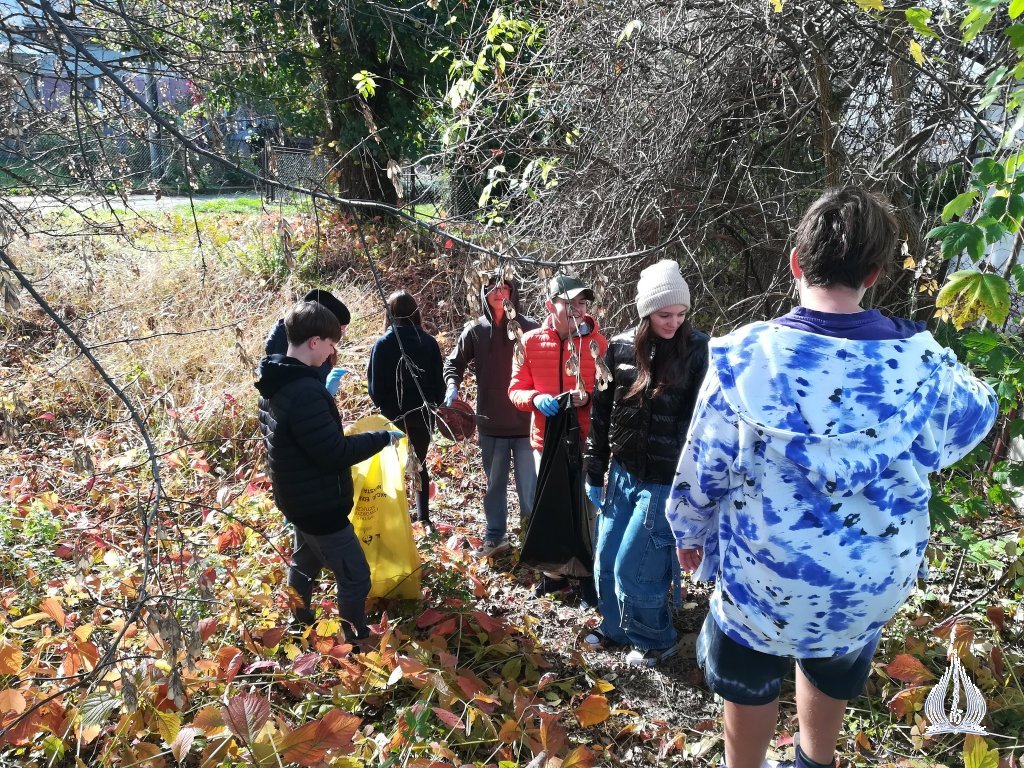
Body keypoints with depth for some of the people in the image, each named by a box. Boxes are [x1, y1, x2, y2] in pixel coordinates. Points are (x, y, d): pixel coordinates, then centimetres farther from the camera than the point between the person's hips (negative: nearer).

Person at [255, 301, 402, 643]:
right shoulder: (304, 391, -30)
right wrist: (382, 438, -17)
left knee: (304, 564, 27)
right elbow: (335, 453, -28)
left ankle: (300, 626, 44)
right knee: (355, 578, 1)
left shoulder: (276, 382, 3)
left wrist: (325, 397, 14)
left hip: (299, 499, 10)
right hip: (319, 504, -10)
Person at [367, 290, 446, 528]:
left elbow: (375, 385, -6)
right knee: (420, 462, 17)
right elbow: (438, 380, 0)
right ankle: (423, 516, 22)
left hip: (393, 415, -2)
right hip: (422, 414, 2)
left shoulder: (383, 343, -12)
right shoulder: (428, 342, -7)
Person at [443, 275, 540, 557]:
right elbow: (454, 361, 10)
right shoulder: (475, 330, 0)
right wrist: (452, 385, -9)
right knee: (494, 484, 16)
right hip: (491, 422, 3)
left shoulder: (529, 328, -7)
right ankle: (495, 536, 30)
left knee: (529, 483, 5)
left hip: (527, 420, -2)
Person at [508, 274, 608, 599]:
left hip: (586, 440, -2)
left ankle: (588, 574, 23)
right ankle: (554, 571, 33)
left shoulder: (598, 343, -6)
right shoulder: (531, 342, -3)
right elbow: (516, 390, 1)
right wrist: (536, 399, -19)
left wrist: (588, 397, -20)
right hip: (546, 439, 2)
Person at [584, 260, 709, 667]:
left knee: (633, 567, 1)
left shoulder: (698, 350, -10)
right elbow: (601, 413, 8)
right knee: (606, 561, 15)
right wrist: (594, 471, 11)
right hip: (622, 474, 5)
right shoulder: (621, 347, 0)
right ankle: (615, 627, 39)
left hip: (667, 482, -5)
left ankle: (655, 639, 26)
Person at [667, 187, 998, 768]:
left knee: (751, 680, 24)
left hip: (765, 571, -3)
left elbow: (703, 467, -10)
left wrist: (689, 531, 8)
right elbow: (970, 422, 8)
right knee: (834, 670, 32)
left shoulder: (746, 356, -21)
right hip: (877, 574, 3)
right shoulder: (920, 358, -15)